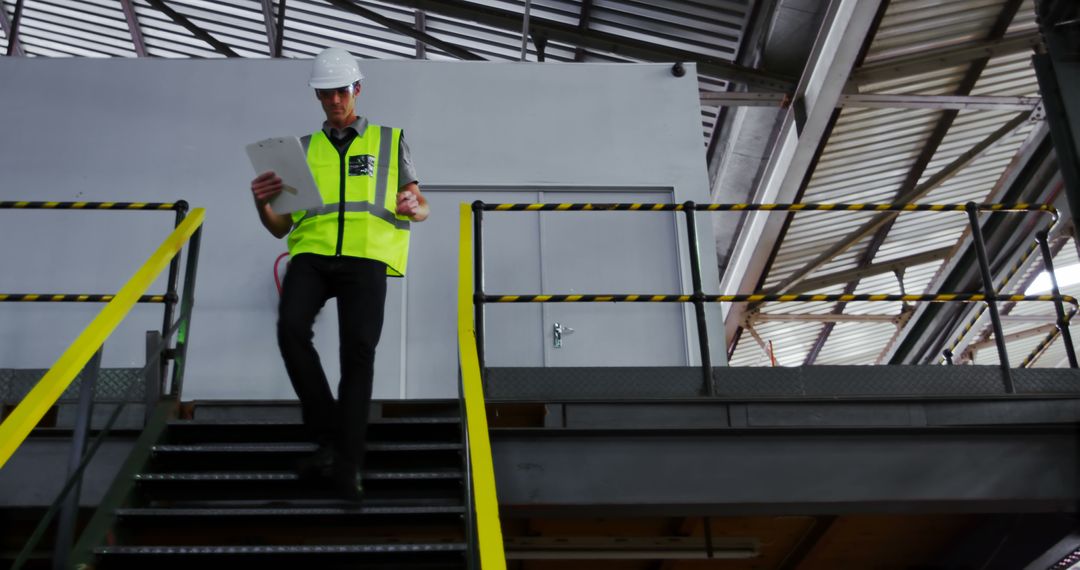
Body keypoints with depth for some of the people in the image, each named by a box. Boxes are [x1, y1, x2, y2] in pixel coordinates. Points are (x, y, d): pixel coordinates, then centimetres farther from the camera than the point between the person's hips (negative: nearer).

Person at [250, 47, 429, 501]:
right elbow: (280, 227, 20)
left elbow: (421, 208, 17)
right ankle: (328, 437, -13)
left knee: (358, 349, -15)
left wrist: (414, 208, -8)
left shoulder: (390, 140, 19)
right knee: (291, 328, -25)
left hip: (365, 255, -1)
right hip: (311, 252, 2)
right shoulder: (303, 149, 22)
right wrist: (262, 204, -3)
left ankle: (348, 463, -9)